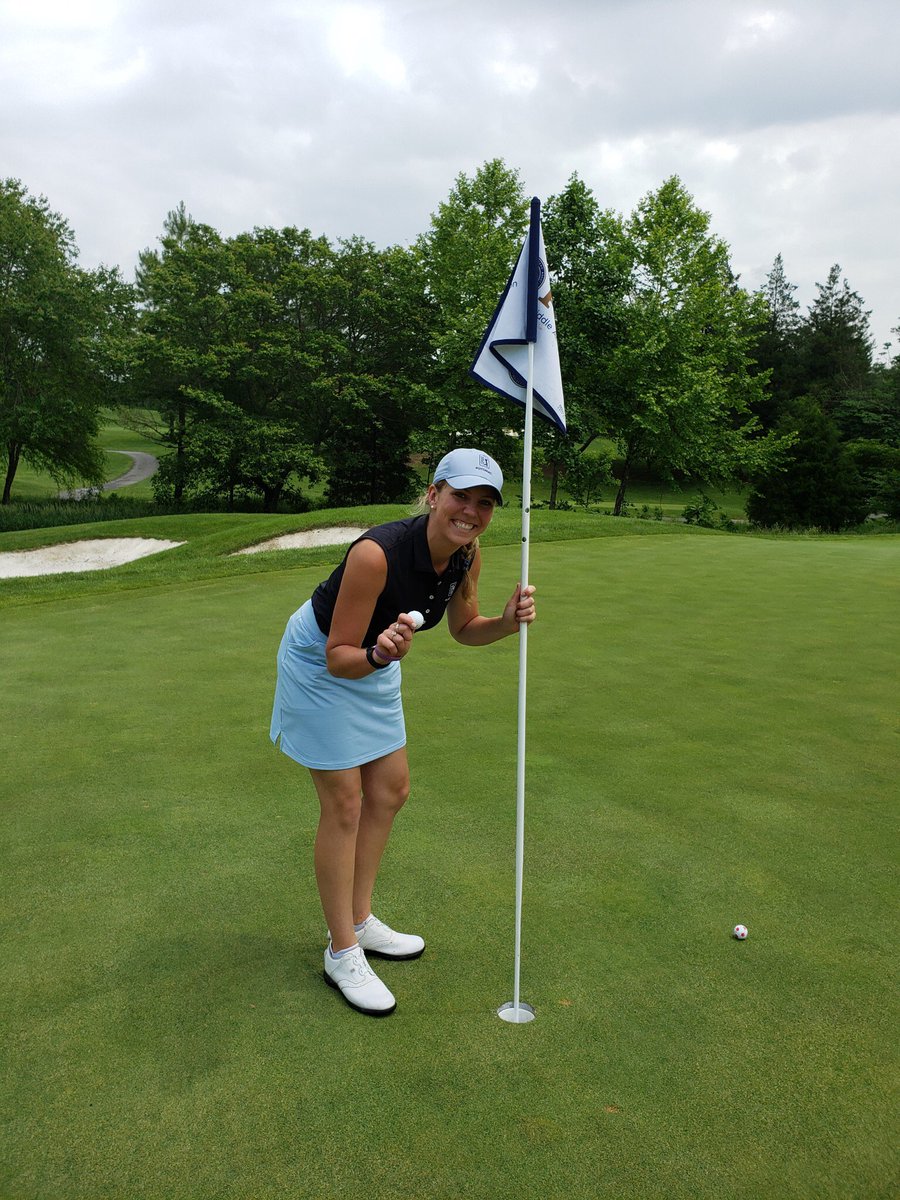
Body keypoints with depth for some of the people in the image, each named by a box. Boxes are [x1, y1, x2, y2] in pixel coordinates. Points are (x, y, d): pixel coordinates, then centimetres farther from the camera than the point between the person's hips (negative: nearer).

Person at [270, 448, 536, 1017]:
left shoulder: (467, 554, -15)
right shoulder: (376, 553, -37)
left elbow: (464, 628, 2)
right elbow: (339, 657, -30)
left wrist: (507, 622, -18)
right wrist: (379, 654, -50)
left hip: (373, 661, 8)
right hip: (320, 662, -8)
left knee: (390, 791, 12)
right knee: (344, 803, -3)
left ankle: (358, 921, 31)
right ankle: (342, 953, 13)